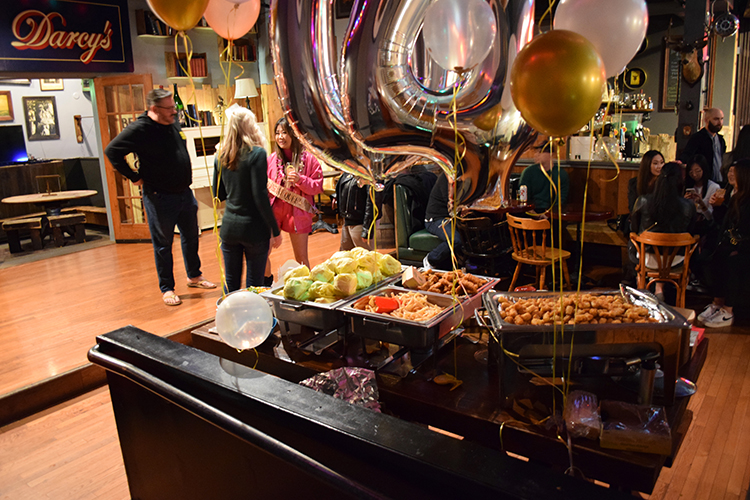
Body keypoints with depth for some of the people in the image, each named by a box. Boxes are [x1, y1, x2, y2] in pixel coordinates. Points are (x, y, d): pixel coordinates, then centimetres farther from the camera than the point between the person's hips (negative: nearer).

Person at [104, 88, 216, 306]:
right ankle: (167, 288, 17)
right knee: (163, 244, 5)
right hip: (159, 196, -7)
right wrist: (134, 177, -14)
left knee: (191, 237, 18)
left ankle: (194, 276, 36)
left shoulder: (173, 125, 7)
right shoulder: (140, 129, -16)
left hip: (184, 192, 7)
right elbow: (112, 151, -17)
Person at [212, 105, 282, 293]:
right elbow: (260, 197, -16)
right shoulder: (257, 153, -12)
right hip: (254, 229, -5)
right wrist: (275, 230, -10)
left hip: (229, 228, 5)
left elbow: (219, 195, 14)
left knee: (230, 284, 14)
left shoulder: (221, 156, 6)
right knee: (253, 285, 6)